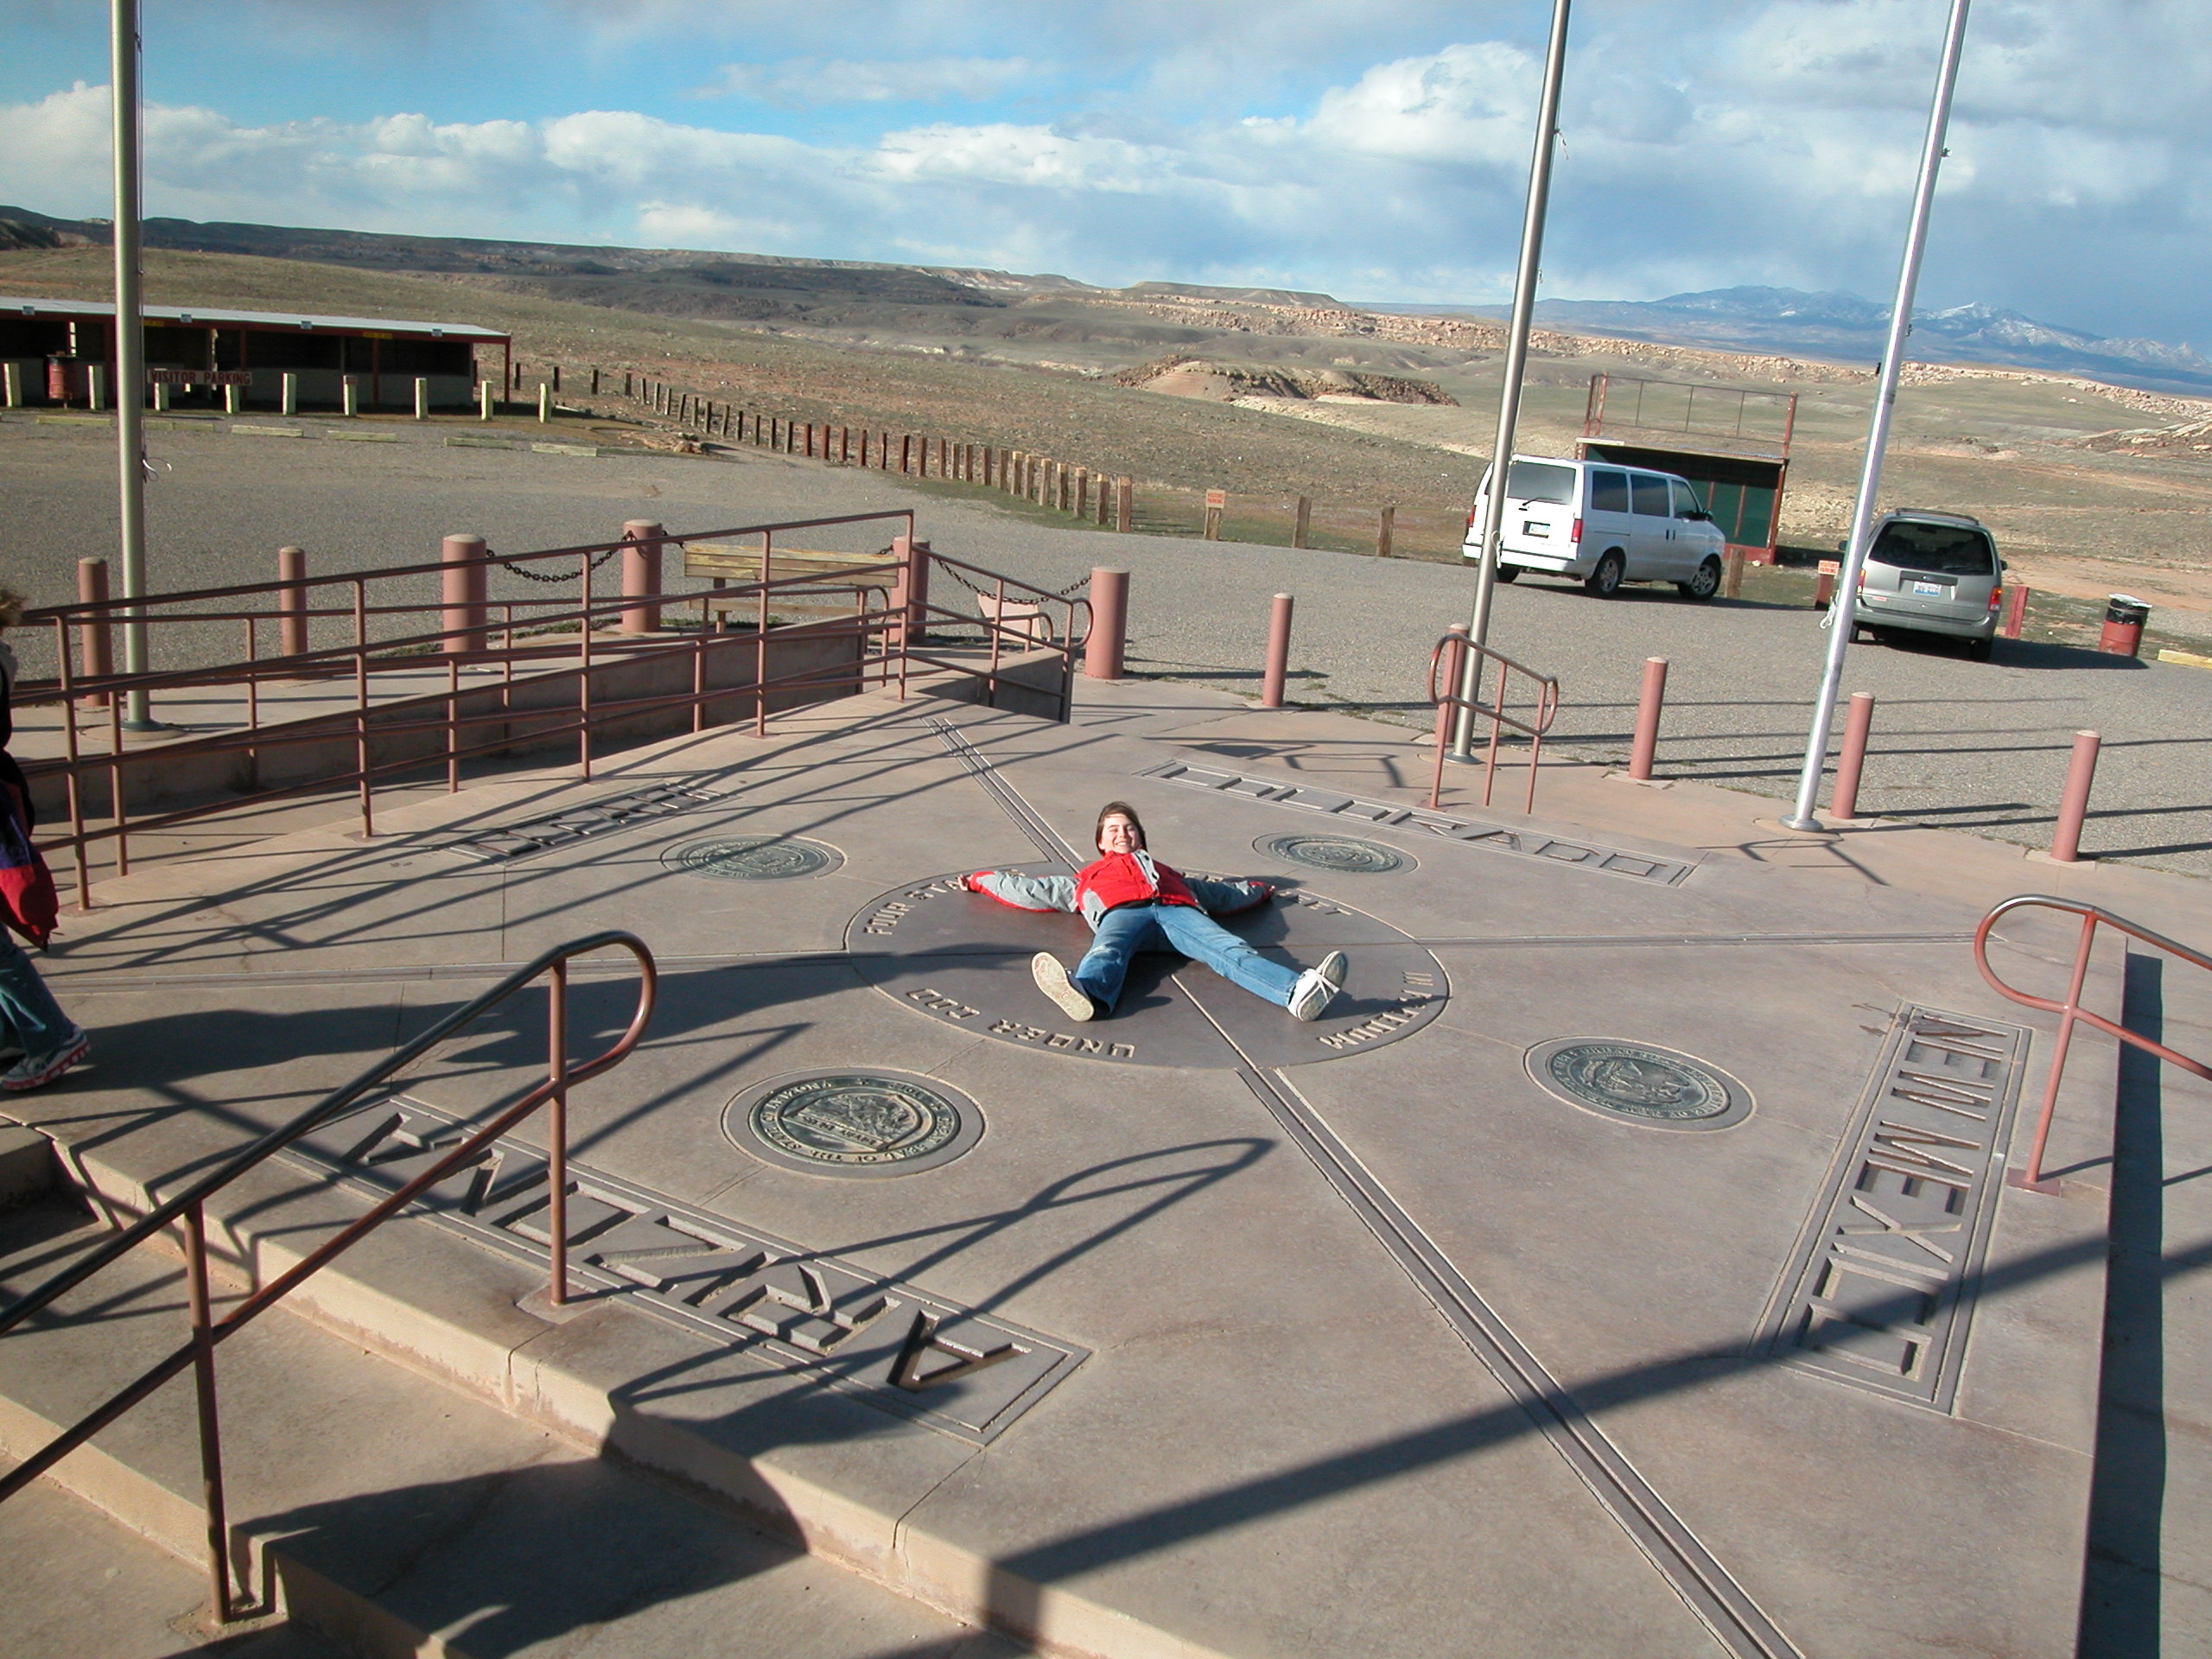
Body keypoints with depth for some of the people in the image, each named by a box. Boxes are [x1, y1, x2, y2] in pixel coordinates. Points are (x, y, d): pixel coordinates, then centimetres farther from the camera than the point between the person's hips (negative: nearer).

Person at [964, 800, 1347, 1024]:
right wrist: (981, 880, 46)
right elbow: (1032, 890, 44)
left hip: (1178, 911, 2)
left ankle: (1298, 991, -58)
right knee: (1107, 952, -41)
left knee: (1230, 951, -30)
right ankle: (1085, 993, -78)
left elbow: (1219, 893, 46)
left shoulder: (1163, 870, 46)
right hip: (1122, 913, -1)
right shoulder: (1088, 877, 44)